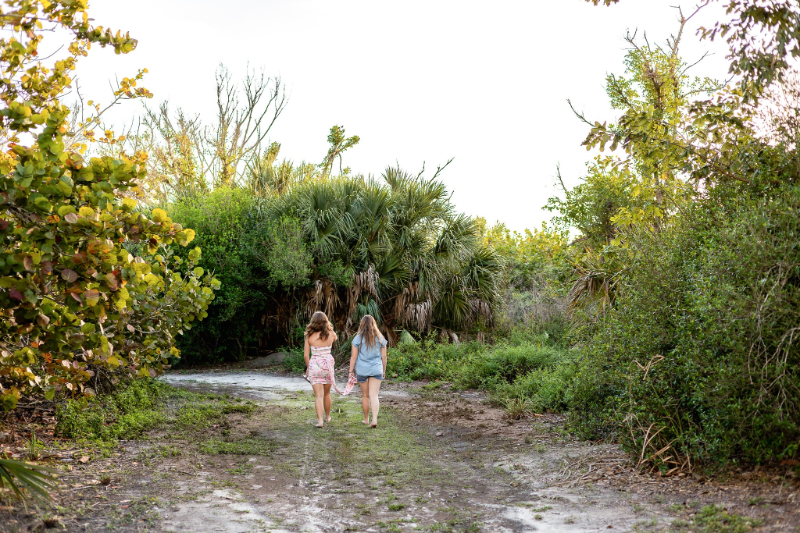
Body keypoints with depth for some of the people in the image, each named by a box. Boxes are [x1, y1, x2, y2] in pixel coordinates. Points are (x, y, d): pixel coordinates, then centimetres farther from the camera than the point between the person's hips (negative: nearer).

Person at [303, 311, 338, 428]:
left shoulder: (310, 336, -8)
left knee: (319, 395, -1)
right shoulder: (331, 334, -5)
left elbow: (306, 354, -3)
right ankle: (327, 417, 36)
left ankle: (320, 420, -12)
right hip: (327, 365, 2)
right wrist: (328, 328, 12)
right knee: (327, 393, 20)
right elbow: (335, 339, 22)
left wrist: (308, 367, 12)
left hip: (314, 366, -2)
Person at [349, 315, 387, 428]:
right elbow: (383, 356, 5)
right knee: (374, 395, -1)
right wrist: (384, 370, 16)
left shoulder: (358, 338, -5)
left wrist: (351, 371, 3)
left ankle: (366, 419, 25)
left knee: (365, 396, 12)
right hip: (376, 370, 1)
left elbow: (353, 357, -5)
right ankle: (374, 419, -14)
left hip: (362, 370, -1)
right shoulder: (380, 338, 2)